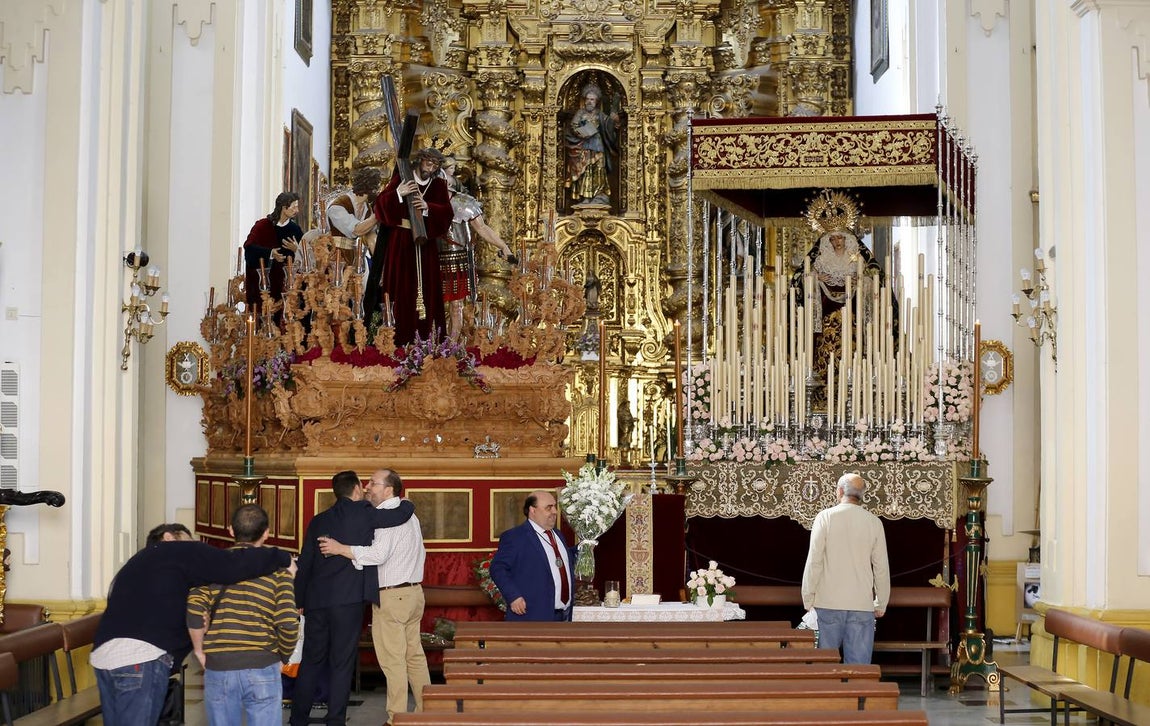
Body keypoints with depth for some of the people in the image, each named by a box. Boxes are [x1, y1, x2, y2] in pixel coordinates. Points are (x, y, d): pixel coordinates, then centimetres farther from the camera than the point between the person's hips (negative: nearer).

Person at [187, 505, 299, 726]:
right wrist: (283, 656, 8)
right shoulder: (278, 568, 1)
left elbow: (194, 609, -10)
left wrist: (200, 650, 4)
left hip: (218, 669, 1)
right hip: (262, 669, -1)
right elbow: (288, 624, -9)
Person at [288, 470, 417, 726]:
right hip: (348, 600, -5)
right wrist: (405, 502, 19)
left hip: (316, 600, 5)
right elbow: (403, 514, -5)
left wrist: (299, 602, 17)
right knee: (342, 664, 2)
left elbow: (304, 563, 11)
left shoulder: (318, 520, 11)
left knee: (311, 662, 13)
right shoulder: (363, 513, -3)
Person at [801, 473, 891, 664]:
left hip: (829, 602, -1)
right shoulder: (873, 522, 3)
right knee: (859, 663, 3)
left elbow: (814, 561, -5)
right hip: (862, 604, 1)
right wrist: (881, 603, 15)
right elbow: (881, 567, 6)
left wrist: (808, 597, 2)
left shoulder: (825, 517, -4)